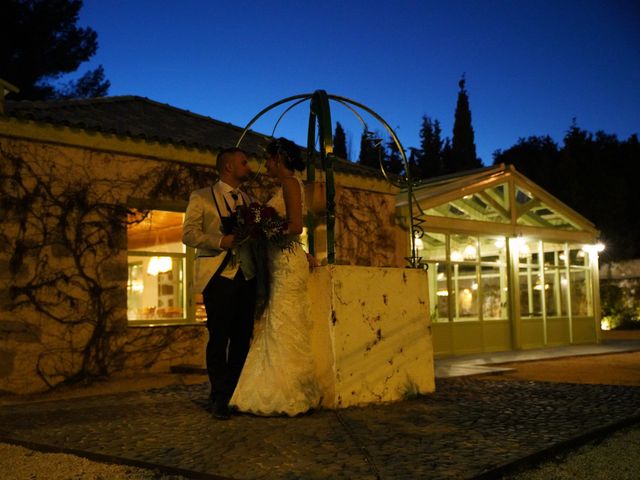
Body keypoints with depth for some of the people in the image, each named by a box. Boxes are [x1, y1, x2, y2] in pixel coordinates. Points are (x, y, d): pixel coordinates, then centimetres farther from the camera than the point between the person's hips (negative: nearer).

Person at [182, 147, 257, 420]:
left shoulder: (248, 200, 20)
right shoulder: (201, 198, 5)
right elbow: (188, 234, -4)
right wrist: (221, 241, -16)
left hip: (247, 276, 5)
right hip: (218, 275, -5)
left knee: (242, 338, 5)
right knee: (219, 338, -3)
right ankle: (220, 398, 7)